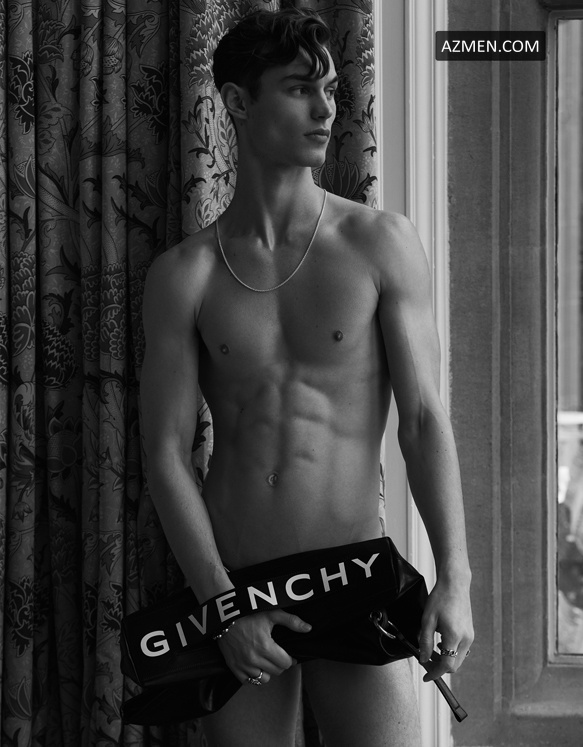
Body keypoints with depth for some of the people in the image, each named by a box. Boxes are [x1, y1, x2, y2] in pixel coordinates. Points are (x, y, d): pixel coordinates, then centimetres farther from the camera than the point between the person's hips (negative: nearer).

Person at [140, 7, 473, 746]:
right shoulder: (183, 275, 1)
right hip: (233, 582, 1)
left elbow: (423, 420, -2)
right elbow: (166, 454, -1)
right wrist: (222, 603, -11)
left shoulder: (380, 244, 0)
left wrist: (454, 576, -12)